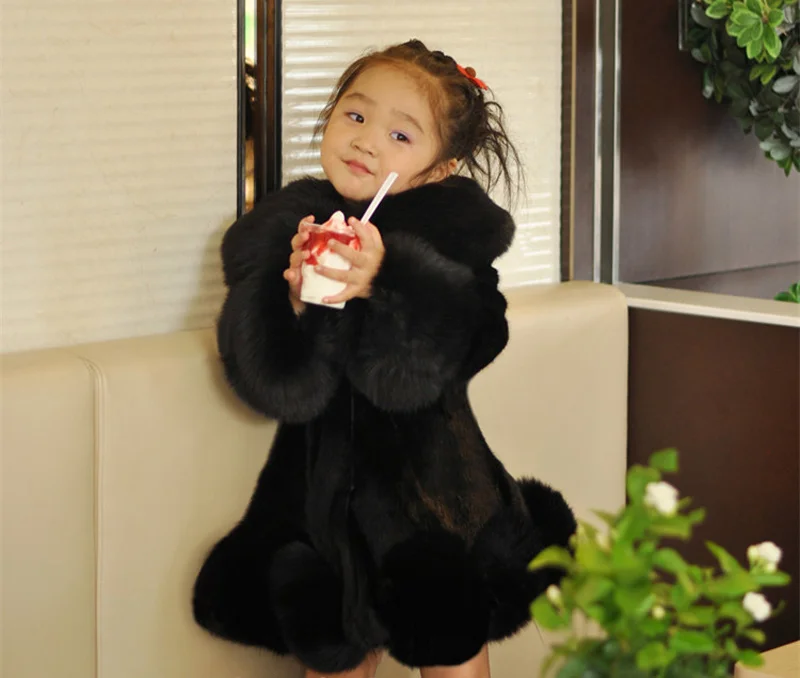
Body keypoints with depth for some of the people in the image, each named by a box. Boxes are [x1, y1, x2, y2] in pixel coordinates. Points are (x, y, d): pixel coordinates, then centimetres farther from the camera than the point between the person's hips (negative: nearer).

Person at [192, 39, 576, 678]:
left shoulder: (453, 224, -5)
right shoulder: (280, 227, 0)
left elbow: (461, 345, -21)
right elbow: (274, 382, -8)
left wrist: (386, 280, -35)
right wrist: (295, 302, -27)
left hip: (426, 481, -2)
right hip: (322, 478, 2)